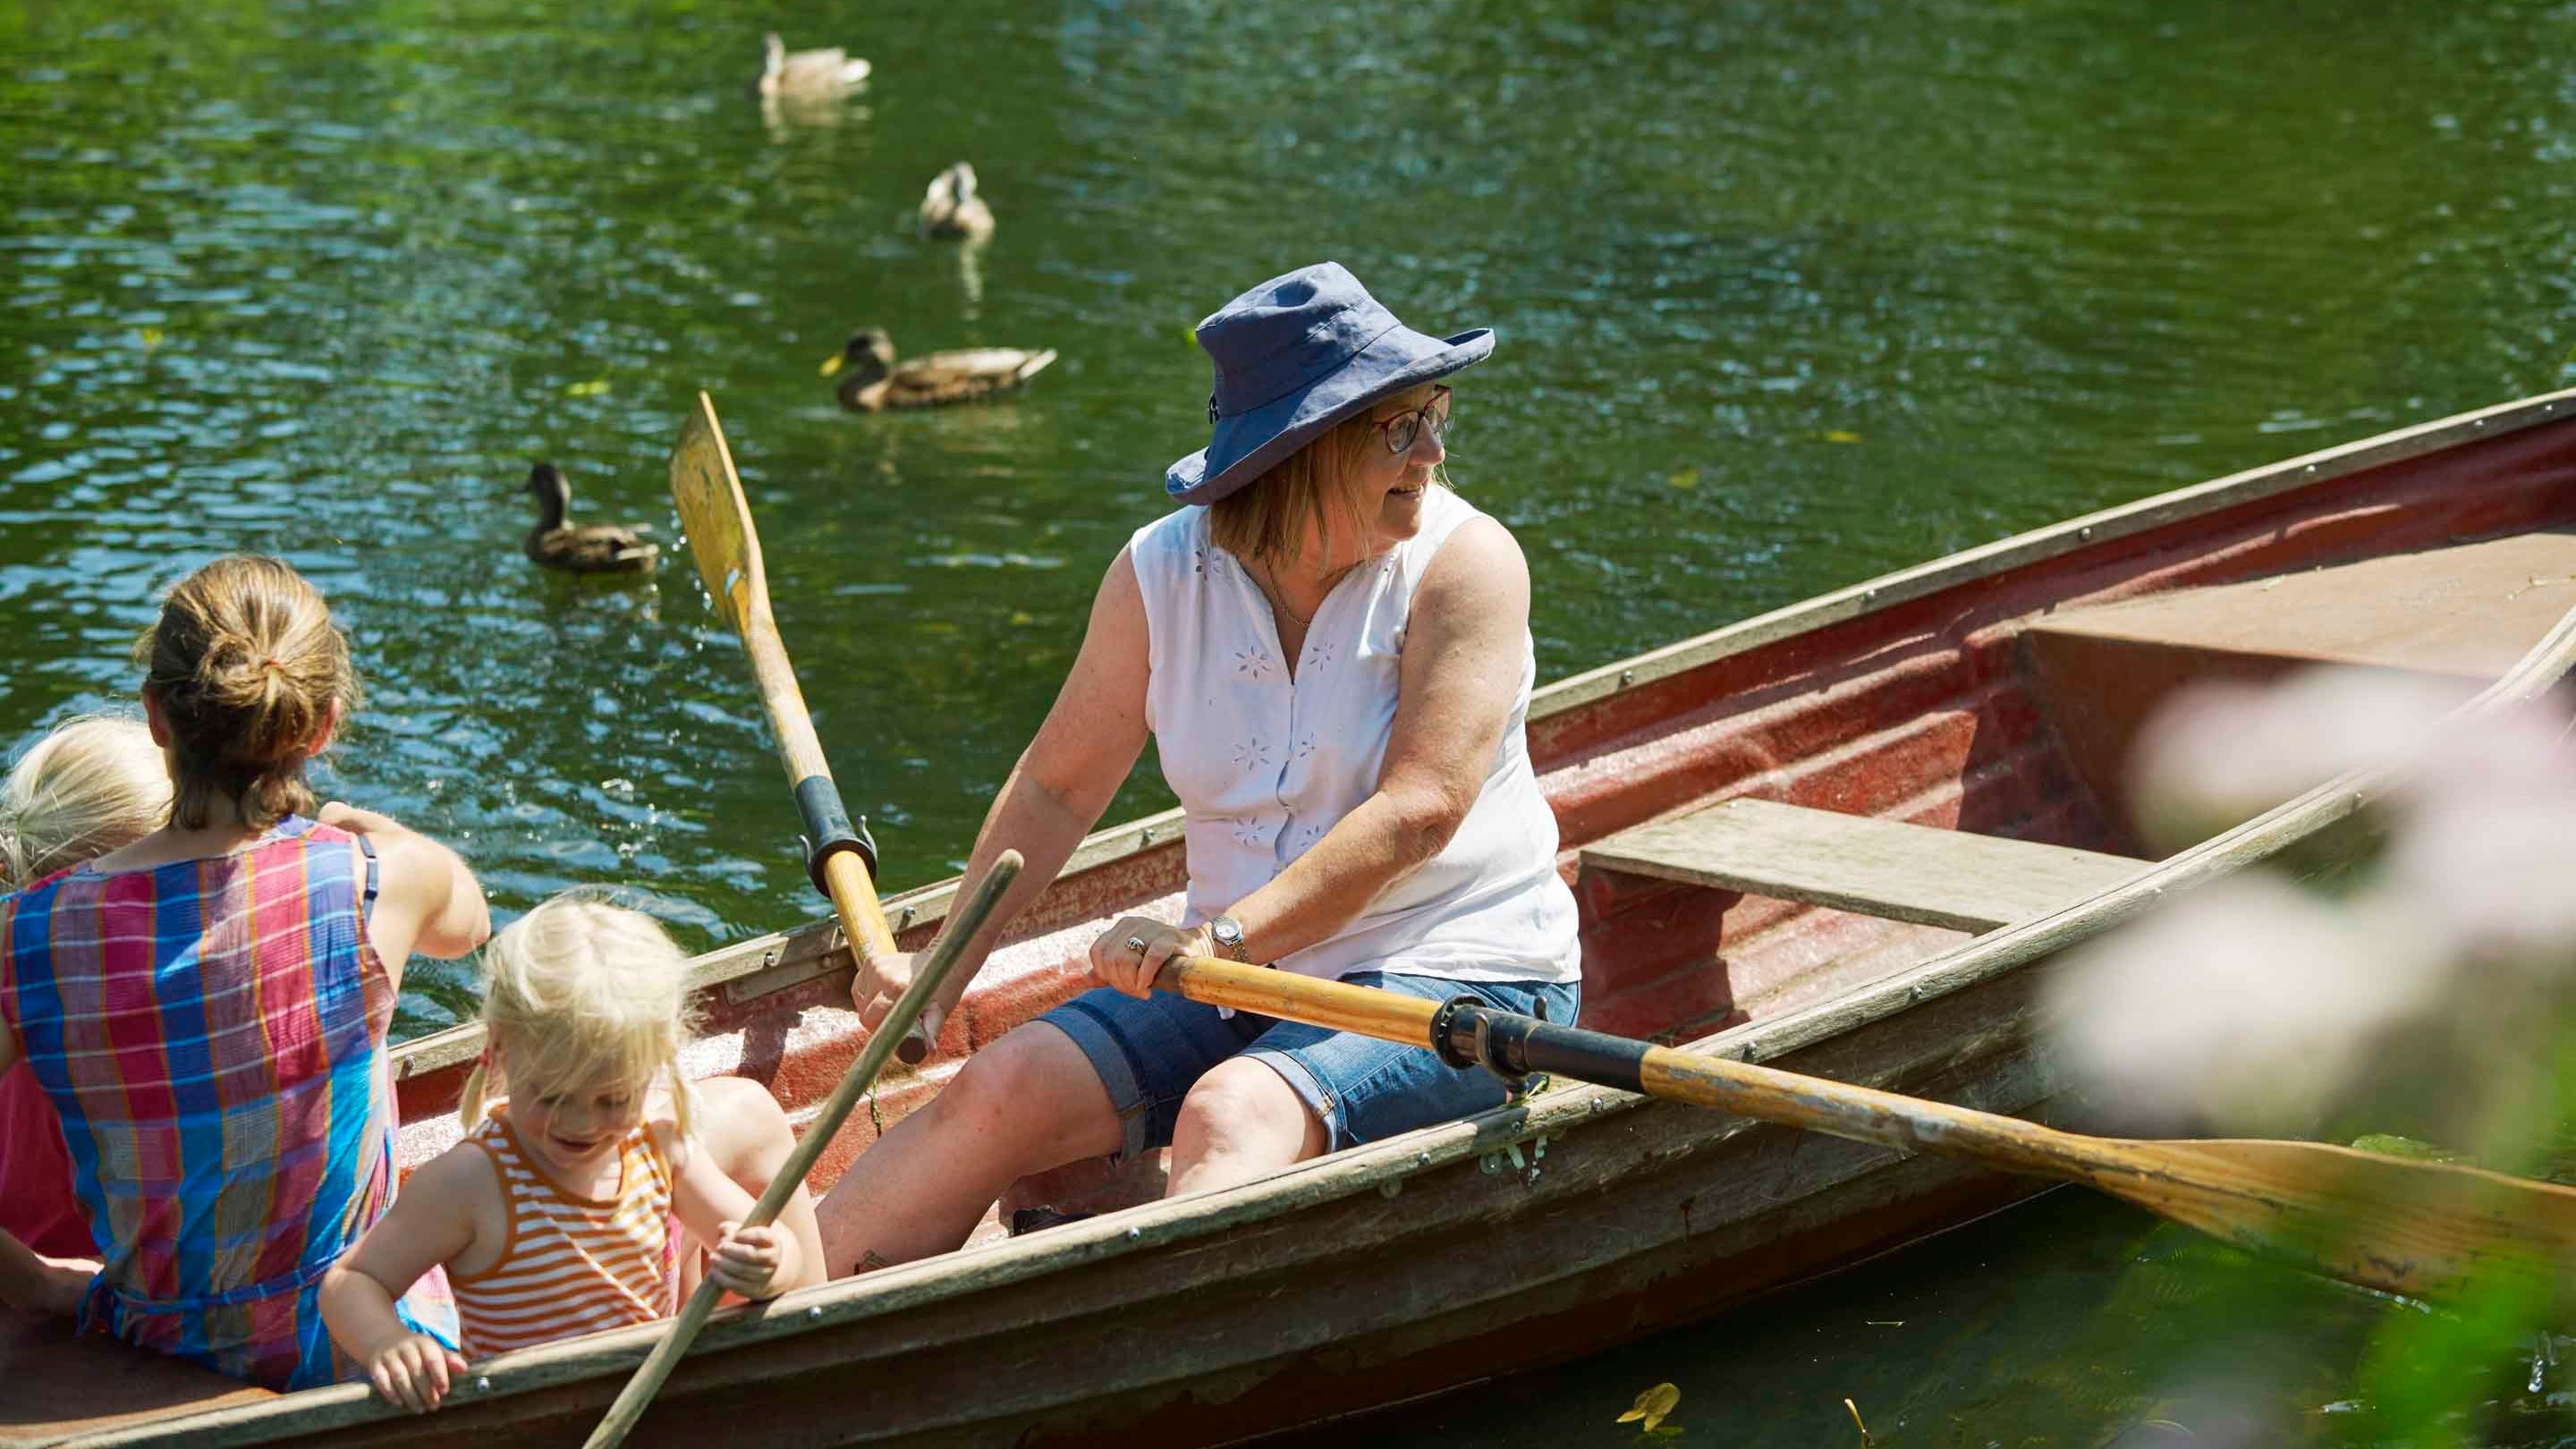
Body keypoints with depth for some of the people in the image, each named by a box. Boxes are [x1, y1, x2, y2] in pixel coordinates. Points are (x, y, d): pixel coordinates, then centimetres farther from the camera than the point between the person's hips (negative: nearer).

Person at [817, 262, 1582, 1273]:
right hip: (1240, 971, 4)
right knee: (998, 1094, -13)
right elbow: (1057, 787, 9)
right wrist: (944, 967, 0)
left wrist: (1230, 933, -31)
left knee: (1231, 1116, -31)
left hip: (1455, 974, -4)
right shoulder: (1161, 574, -1)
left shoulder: (1464, 562, -11)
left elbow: (1423, 808, -21)